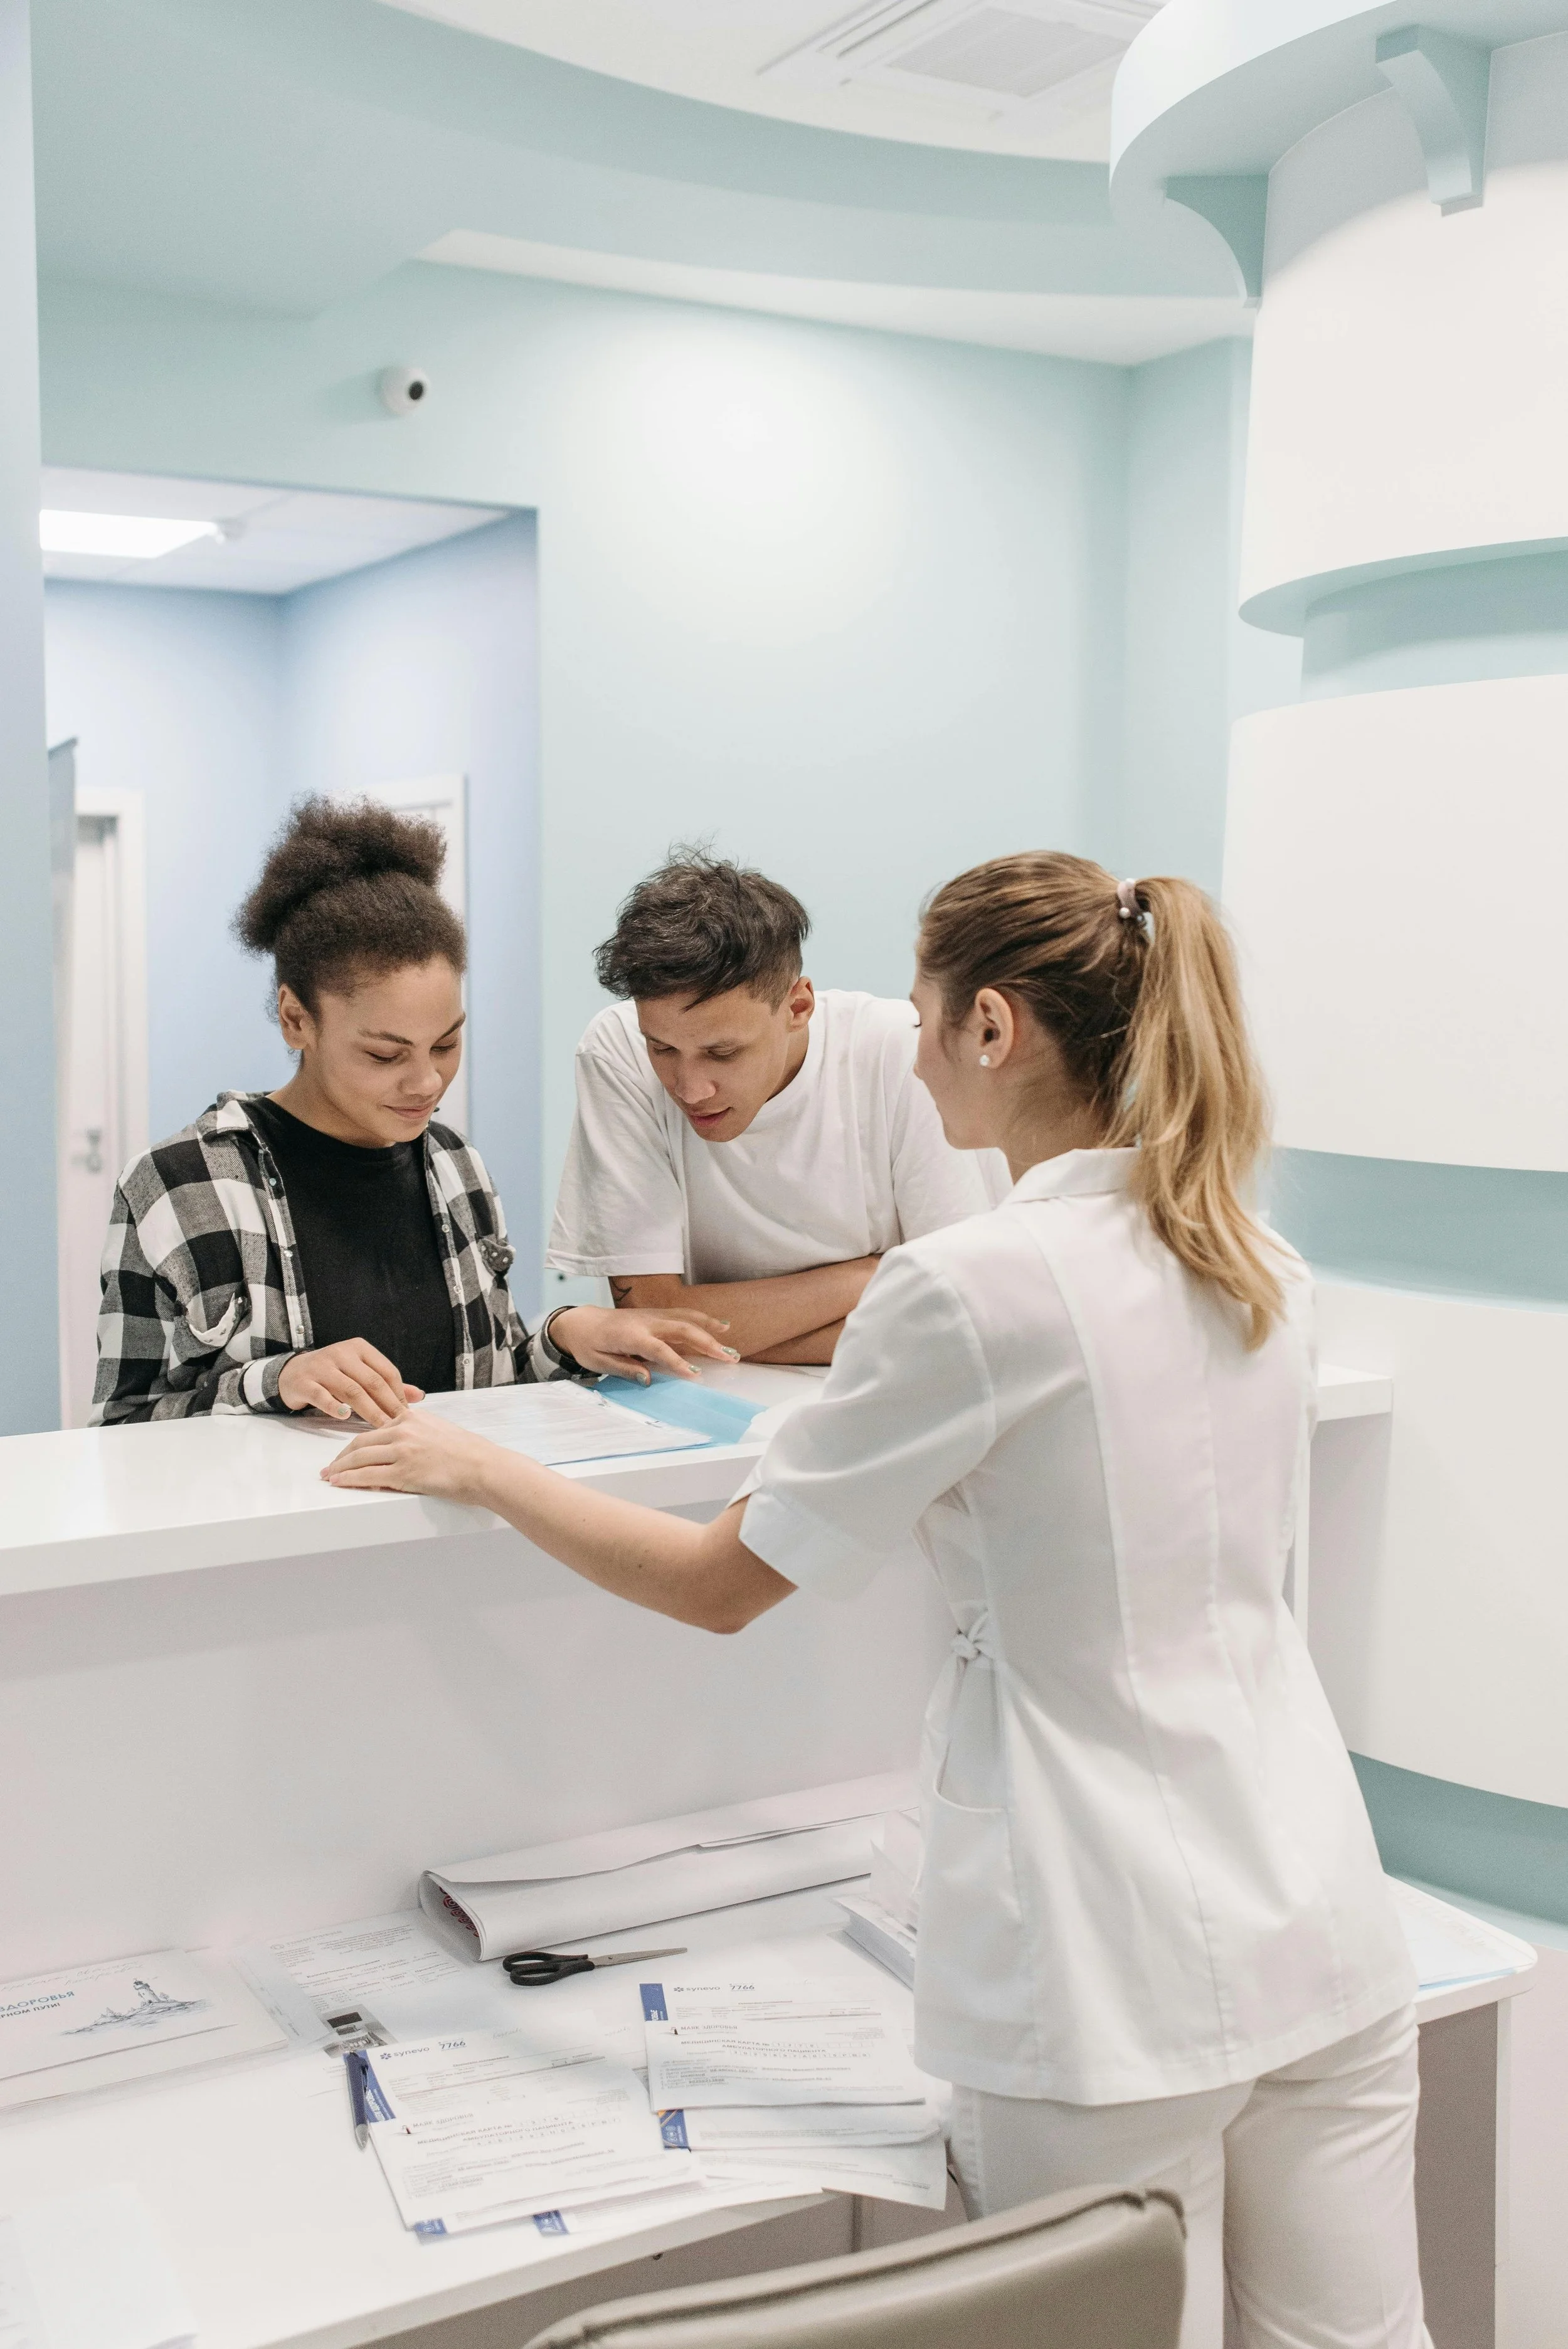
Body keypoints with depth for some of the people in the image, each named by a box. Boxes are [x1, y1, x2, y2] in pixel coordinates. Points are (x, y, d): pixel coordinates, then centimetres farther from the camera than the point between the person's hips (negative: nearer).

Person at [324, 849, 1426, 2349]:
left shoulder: (973, 1290, -17)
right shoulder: (1261, 1272, 4)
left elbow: (717, 1585, -8)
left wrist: (475, 1471, 5)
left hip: (1119, 1969, -7)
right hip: (1326, 1930, 7)